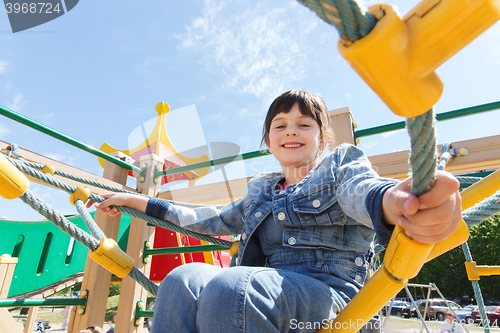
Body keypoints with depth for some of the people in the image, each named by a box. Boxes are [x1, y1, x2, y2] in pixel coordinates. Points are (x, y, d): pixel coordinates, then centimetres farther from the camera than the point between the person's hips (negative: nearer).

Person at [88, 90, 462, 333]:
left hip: (331, 288, -4)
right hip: (275, 286, 5)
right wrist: (136, 201, 24)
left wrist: (393, 203, -46)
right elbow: (209, 220, 24)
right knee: (182, 280, -21)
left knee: (228, 287, -32)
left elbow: (362, 189, -17)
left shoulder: (343, 162, 7)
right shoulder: (260, 190, 19)